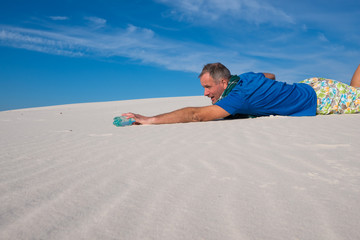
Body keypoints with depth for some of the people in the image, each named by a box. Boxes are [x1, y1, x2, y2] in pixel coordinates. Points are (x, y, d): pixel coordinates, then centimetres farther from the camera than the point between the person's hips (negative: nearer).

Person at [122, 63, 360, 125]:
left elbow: (196, 115, -44)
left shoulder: (240, 96, -36)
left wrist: (150, 120, -44)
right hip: (309, 85, 7)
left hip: (320, 96, -7)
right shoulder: (246, 77, -10)